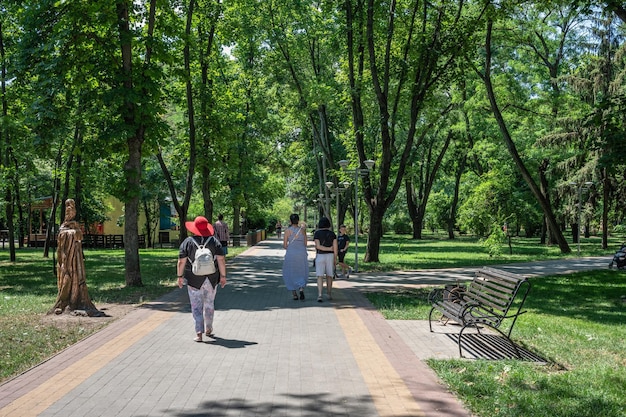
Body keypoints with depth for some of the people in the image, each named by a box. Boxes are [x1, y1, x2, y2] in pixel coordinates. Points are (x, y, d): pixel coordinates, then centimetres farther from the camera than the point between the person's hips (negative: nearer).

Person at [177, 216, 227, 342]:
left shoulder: (187, 242, -5)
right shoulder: (214, 241, -2)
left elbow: (181, 262, -7)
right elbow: (221, 260, -6)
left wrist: (180, 276, 2)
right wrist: (223, 276, 0)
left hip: (194, 280, -2)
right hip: (211, 279, 2)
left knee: (196, 307, 3)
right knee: (209, 304, 18)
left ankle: (199, 333, -3)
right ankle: (208, 329, 30)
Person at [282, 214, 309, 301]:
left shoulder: (288, 230, -5)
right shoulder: (303, 230, 1)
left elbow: (284, 245, -4)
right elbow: (305, 243, 6)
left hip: (291, 254, -1)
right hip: (302, 253, 1)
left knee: (291, 274, 12)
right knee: (301, 273, 13)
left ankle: (294, 294, 11)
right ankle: (301, 289, -12)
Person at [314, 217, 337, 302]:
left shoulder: (317, 233, -5)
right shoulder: (332, 233, 0)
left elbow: (318, 246, -15)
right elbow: (335, 247, -3)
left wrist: (329, 249, -8)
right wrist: (335, 259, 4)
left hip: (320, 256, -2)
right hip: (330, 256, 2)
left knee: (320, 276, -3)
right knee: (329, 276, 16)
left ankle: (319, 295, -18)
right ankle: (329, 294, 22)